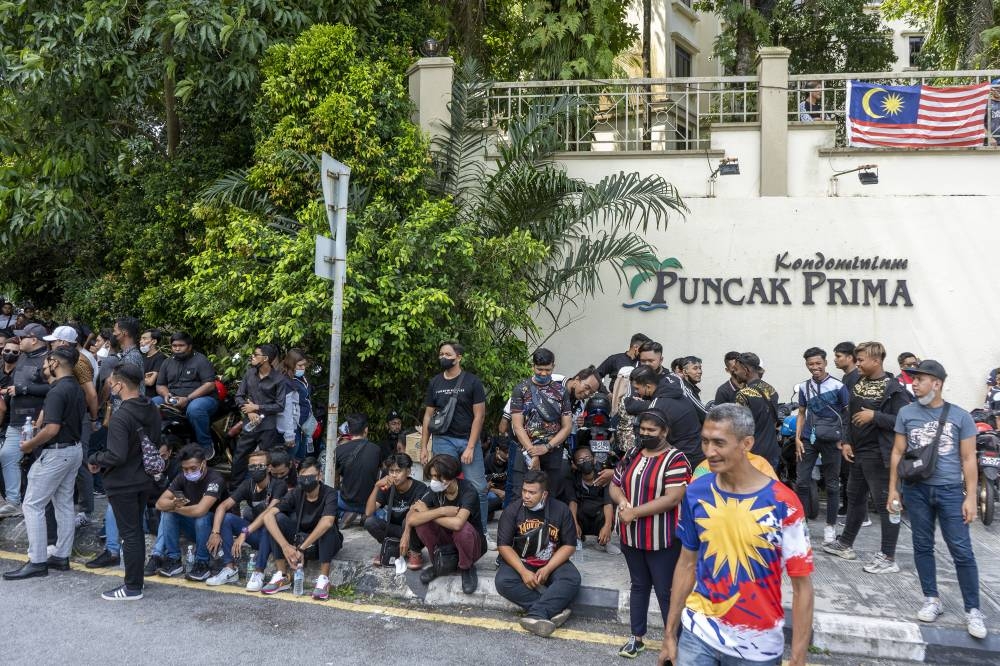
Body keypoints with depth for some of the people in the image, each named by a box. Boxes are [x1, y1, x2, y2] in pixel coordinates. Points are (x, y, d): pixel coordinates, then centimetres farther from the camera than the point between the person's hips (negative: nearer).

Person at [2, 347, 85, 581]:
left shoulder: (56, 391, -19)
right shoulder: (77, 389, 9)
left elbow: (52, 429, -25)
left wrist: (29, 445, -11)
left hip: (56, 452, -9)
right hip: (74, 449, 9)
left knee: (32, 505, -1)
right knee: (64, 504, 13)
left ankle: (37, 561, 1)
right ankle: (61, 557, 19)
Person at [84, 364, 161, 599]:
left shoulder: (120, 417, -23)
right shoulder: (152, 410, 2)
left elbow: (117, 456, -26)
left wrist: (94, 459, -9)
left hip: (123, 483, -8)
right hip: (145, 479, 8)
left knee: (129, 534, 2)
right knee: (137, 531, 17)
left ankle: (132, 588, 12)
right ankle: (135, 580, 28)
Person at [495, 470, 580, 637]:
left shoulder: (561, 510, -5)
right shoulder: (512, 510, -6)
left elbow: (569, 545, -4)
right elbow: (503, 545, -9)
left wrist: (547, 569, -17)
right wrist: (523, 572, -22)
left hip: (553, 562, 0)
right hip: (519, 562, 0)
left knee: (572, 579, -30)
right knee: (503, 581, -30)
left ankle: (535, 614, -35)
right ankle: (553, 609, -28)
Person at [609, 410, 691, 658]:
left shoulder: (675, 459, -14)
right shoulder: (631, 455, 7)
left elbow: (672, 498, -23)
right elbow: (615, 485, 11)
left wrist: (635, 513, -21)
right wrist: (622, 501, -12)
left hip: (662, 540, -6)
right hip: (631, 537, 6)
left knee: (666, 592, 5)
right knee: (639, 586, 18)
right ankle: (636, 637, 31)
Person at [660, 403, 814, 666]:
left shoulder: (782, 503, -16)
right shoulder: (696, 493, -7)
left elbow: (802, 585, -10)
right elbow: (687, 564, 3)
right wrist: (669, 633, 5)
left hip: (758, 645, -2)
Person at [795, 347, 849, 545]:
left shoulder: (838, 386, -7)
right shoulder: (804, 387, 7)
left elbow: (848, 414, -1)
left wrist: (845, 439, -7)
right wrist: (797, 438, 4)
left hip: (831, 440, -3)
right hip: (808, 439, 3)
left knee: (832, 484, 7)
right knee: (801, 482, 2)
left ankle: (831, 525, 19)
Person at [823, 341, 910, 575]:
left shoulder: (894, 389, -14)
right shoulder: (858, 384, 9)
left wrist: (875, 416, -25)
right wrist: (846, 442, 8)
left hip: (879, 455, -8)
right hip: (858, 452, 8)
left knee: (886, 503, 0)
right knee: (855, 498, 19)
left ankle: (888, 558, 9)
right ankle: (845, 544, 33)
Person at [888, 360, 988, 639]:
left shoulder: (960, 416, -1)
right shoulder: (906, 413, 3)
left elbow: (968, 459, 0)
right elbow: (898, 452, 7)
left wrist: (971, 497, -4)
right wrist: (893, 488, 5)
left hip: (950, 490, -2)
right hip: (916, 489, 2)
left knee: (962, 551, -1)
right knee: (923, 546, 9)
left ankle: (973, 611, 9)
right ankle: (932, 600, 22)